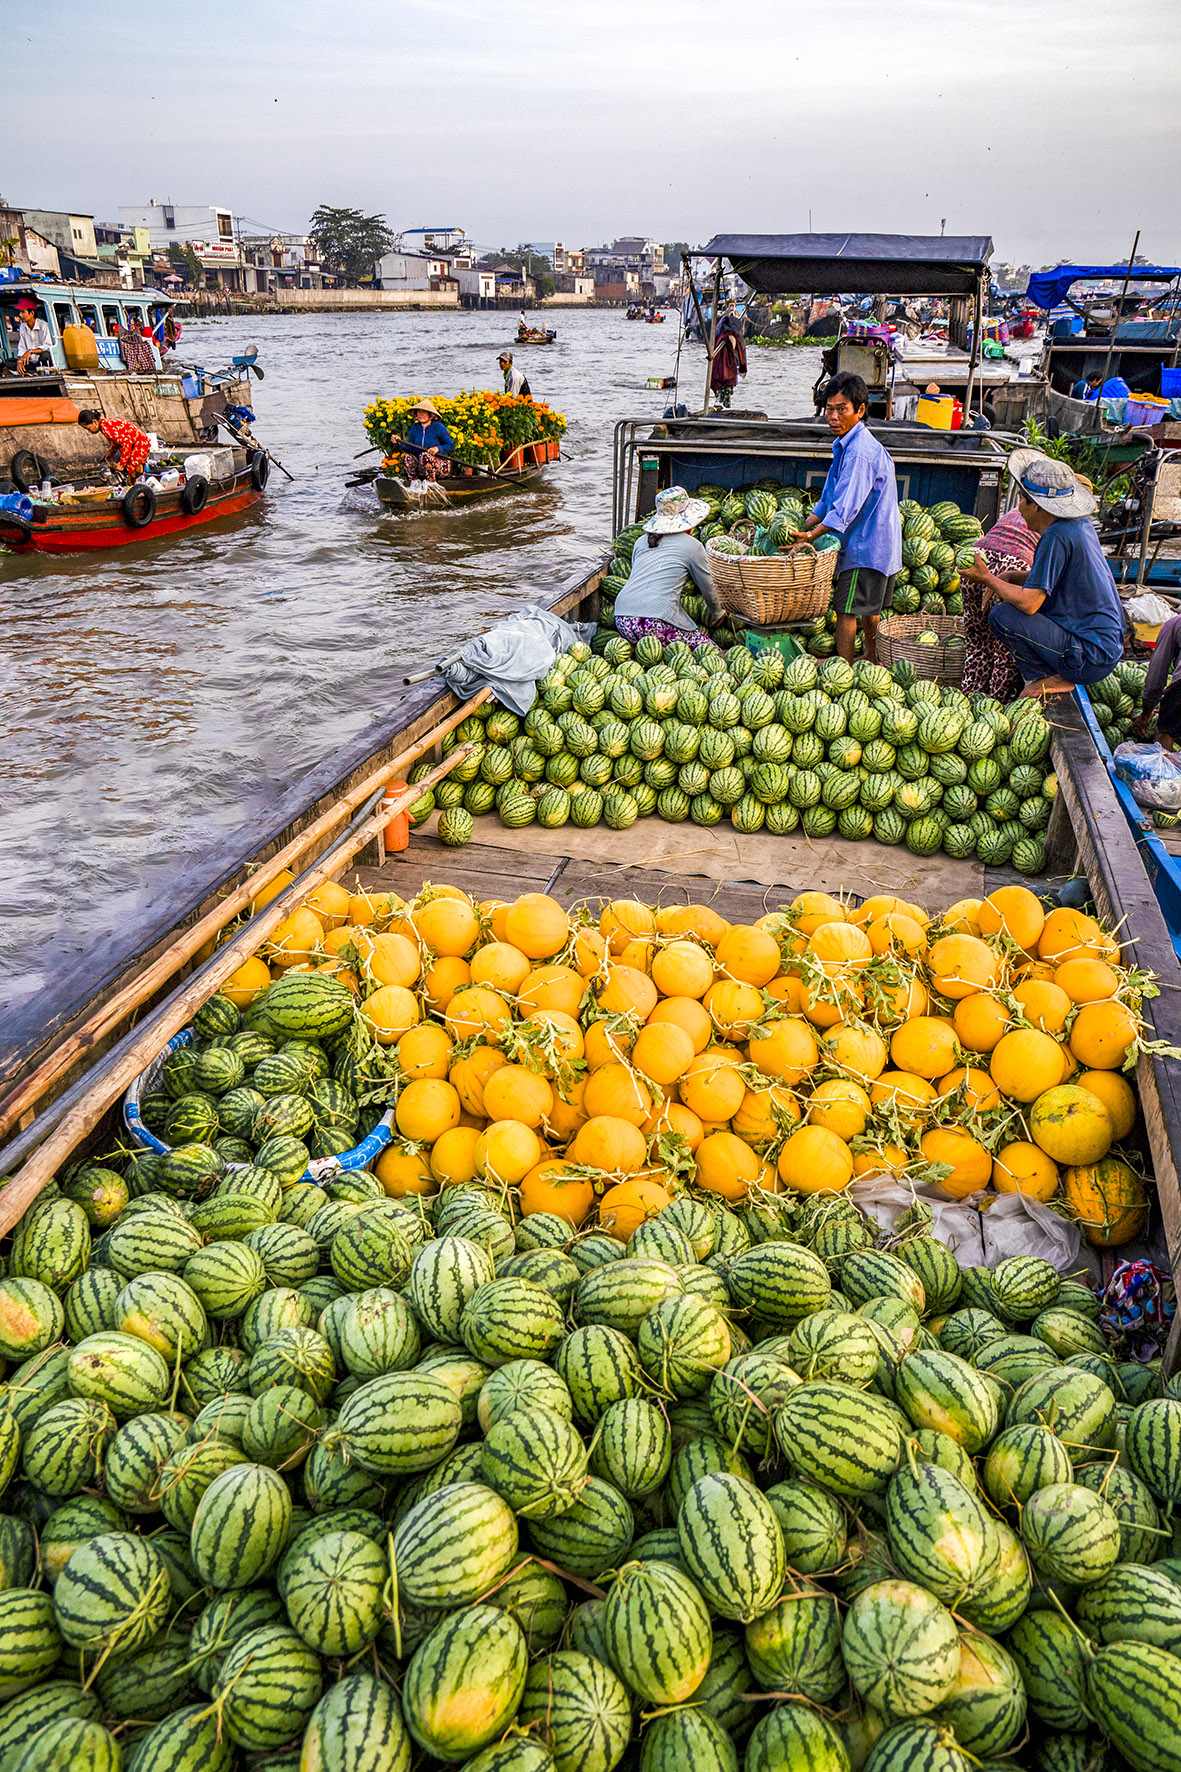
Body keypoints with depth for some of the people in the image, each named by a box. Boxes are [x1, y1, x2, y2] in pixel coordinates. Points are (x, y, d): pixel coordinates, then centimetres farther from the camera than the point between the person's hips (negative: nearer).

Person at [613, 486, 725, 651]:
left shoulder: (641, 541, 20)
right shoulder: (692, 546, 6)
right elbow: (707, 588, 19)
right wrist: (717, 613, 39)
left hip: (622, 621, 6)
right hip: (656, 623, -6)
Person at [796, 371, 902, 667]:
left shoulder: (860, 451, -22)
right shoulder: (845, 445, 11)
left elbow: (846, 507, -28)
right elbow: (829, 499, 15)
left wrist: (813, 534, -30)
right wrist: (803, 528, 6)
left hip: (866, 546, -10)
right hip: (872, 543, 10)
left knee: (846, 611, -7)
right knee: (868, 610, 20)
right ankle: (873, 665, 33)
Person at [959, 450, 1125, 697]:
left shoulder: (1056, 537, -21)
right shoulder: (1080, 524, 7)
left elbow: (1029, 602, -23)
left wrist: (987, 579, -8)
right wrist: (1001, 583, 8)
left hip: (1090, 660, -10)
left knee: (1001, 615, -19)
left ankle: (1047, 679, -4)